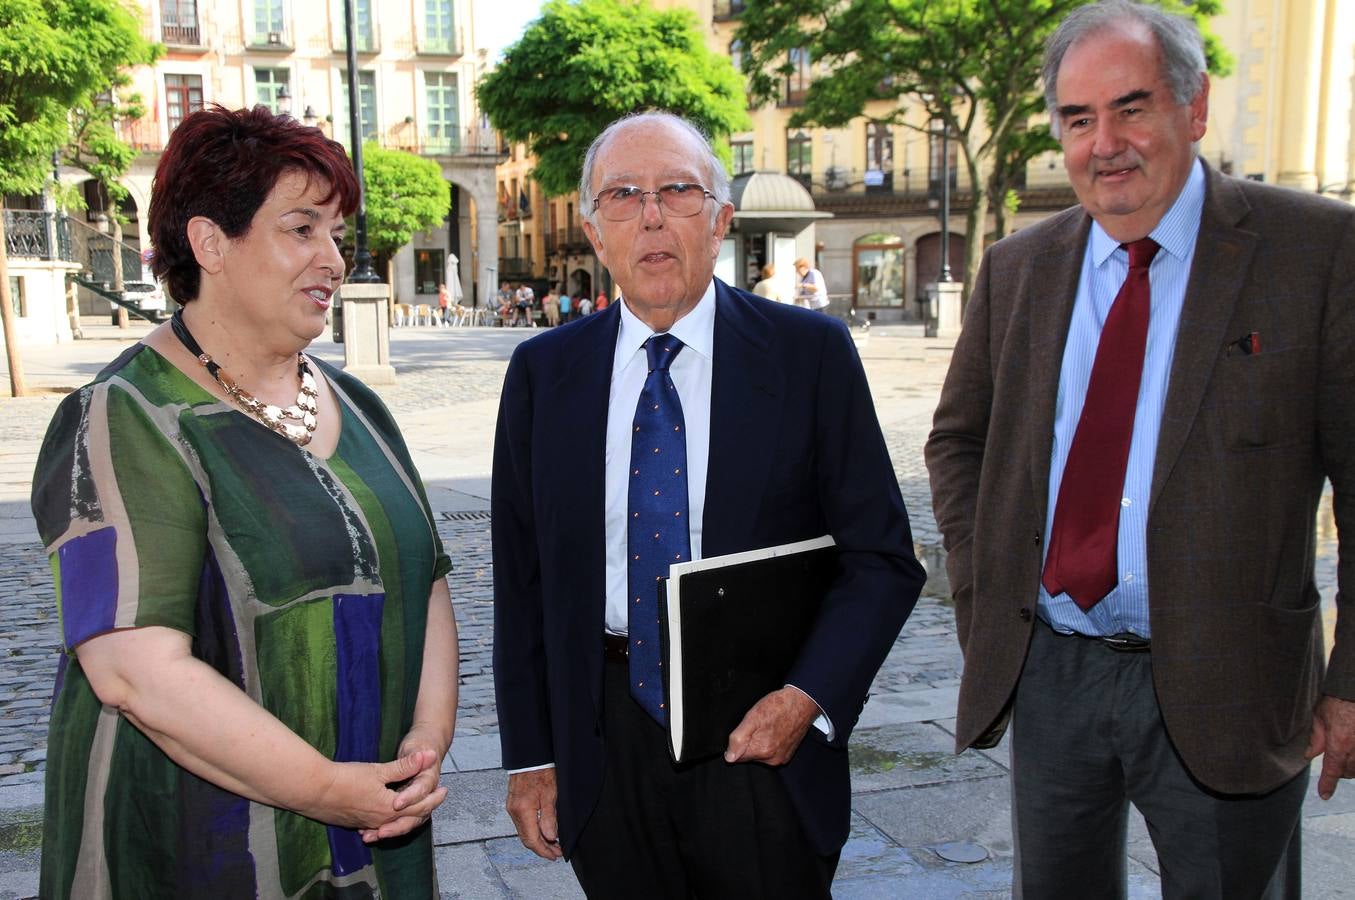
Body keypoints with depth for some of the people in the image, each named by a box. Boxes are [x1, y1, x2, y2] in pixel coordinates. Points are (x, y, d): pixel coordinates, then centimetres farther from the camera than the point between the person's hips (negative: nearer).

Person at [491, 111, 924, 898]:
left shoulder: (812, 353, -6)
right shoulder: (542, 373, 1)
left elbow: (883, 556, -4)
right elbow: (522, 579, 4)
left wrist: (809, 698, -16)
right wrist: (531, 755, 3)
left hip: (764, 742, -1)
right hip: (605, 745, 2)